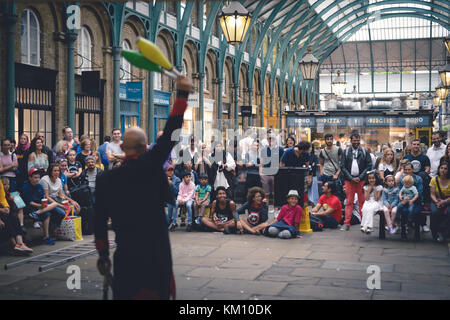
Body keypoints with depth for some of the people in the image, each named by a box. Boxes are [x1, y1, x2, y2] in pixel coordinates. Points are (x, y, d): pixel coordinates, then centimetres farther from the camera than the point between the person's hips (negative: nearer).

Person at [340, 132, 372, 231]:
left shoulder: (365, 151, 6)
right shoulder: (346, 151, 7)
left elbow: (369, 166, 3)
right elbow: (342, 166, 3)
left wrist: (360, 177, -7)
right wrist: (351, 178, -6)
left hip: (361, 180, 0)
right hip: (349, 180, 0)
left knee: (362, 202, 1)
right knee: (349, 202, -1)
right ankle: (346, 223, -1)